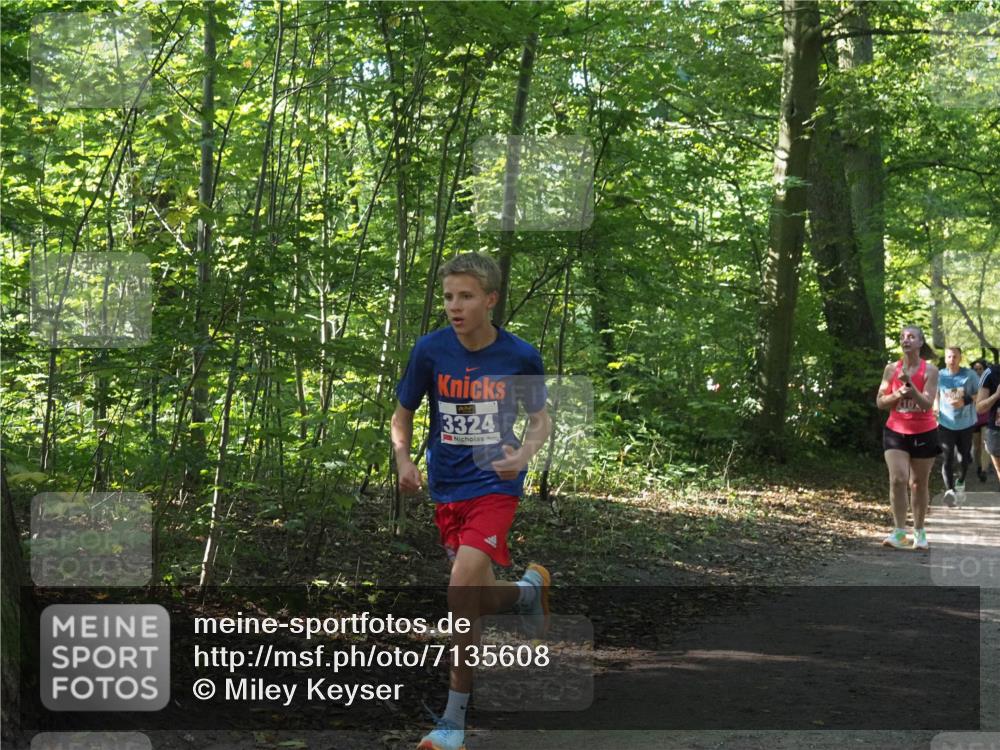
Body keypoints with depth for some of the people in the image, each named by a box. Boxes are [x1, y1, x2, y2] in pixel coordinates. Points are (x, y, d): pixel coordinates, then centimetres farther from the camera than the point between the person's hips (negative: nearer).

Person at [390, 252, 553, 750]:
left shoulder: (520, 356, -9)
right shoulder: (430, 350, -6)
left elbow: (541, 418, 6)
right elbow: (403, 414, 7)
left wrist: (524, 453, -15)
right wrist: (404, 459, -12)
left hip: (495, 485, -4)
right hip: (446, 489, 4)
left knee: (462, 590, -21)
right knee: (475, 600, 13)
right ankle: (530, 590, 50)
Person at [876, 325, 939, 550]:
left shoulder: (930, 370, -6)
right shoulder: (891, 369, 0)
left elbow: (927, 404, -15)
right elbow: (880, 402, 3)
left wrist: (910, 386, -27)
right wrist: (898, 394, -15)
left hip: (924, 433, -1)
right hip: (896, 432, 1)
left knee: (919, 483, 8)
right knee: (898, 479, -16)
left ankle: (919, 532, 22)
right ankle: (899, 532, -12)